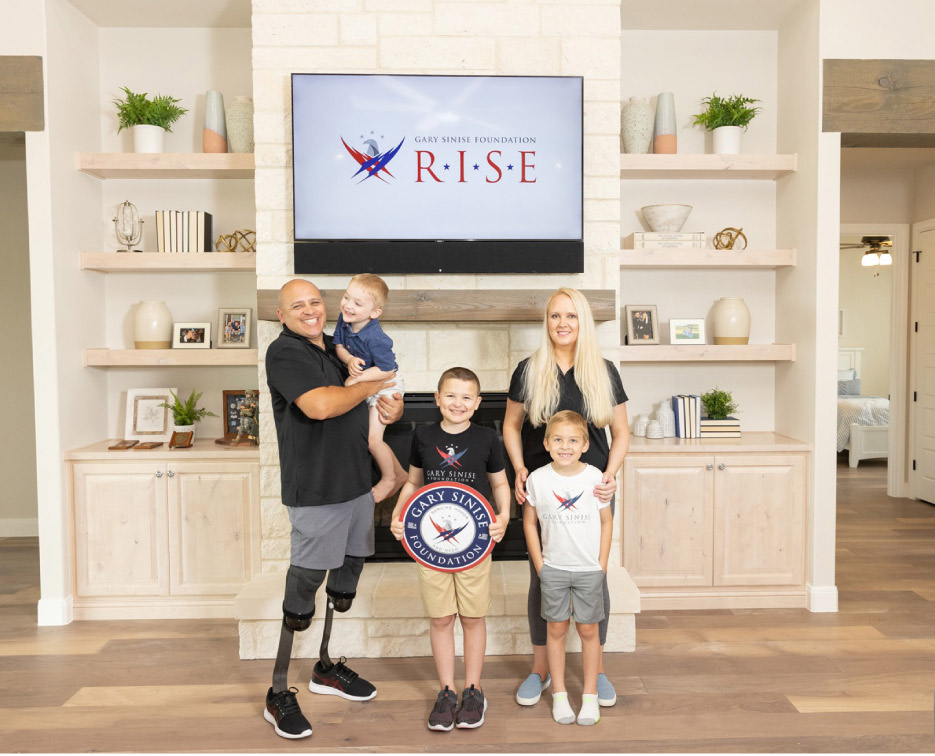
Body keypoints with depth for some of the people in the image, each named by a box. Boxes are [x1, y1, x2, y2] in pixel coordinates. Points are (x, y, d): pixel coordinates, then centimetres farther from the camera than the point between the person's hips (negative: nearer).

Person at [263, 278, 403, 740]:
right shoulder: (284, 352, -11)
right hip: (315, 490, -8)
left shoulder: (338, 349, 13)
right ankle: (279, 697, 15)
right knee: (304, 587, -1)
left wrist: (392, 409, 0)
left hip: (356, 484, 8)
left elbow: (366, 408, 24)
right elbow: (320, 406, -27)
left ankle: (326, 669, 37)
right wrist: (370, 386, -12)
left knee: (344, 585, 18)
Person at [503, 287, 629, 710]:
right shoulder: (529, 371, 1)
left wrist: (610, 474, -9)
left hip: (593, 488, 1)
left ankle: (596, 667, 27)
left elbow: (621, 431, 6)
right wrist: (519, 470, -6)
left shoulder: (604, 372, 2)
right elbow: (511, 426, 8)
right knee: (542, 577, 7)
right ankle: (540, 667, 25)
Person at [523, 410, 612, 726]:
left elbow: (606, 522, 1)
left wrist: (602, 564, -1)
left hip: (589, 569, 0)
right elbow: (529, 522, 2)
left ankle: (590, 695, 26)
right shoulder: (537, 479, -8)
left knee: (588, 631, 9)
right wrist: (539, 564, -1)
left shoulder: (595, 477, -9)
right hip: (553, 568, 0)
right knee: (556, 630, 10)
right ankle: (559, 694, 26)